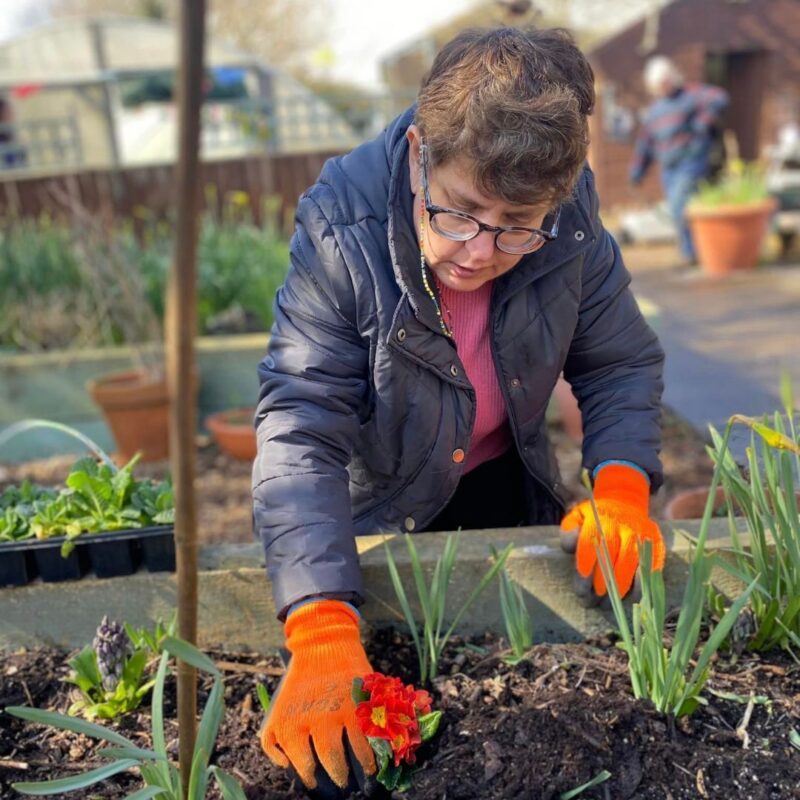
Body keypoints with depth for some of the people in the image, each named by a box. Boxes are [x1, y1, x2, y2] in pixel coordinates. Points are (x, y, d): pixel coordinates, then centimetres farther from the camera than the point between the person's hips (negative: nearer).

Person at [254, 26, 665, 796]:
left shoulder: (571, 230, -23)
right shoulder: (340, 236, -33)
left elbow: (621, 365, -9)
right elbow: (300, 431, -37)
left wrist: (621, 484, -28)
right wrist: (323, 635, -47)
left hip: (510, 487, 3)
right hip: (380, 503, -3)